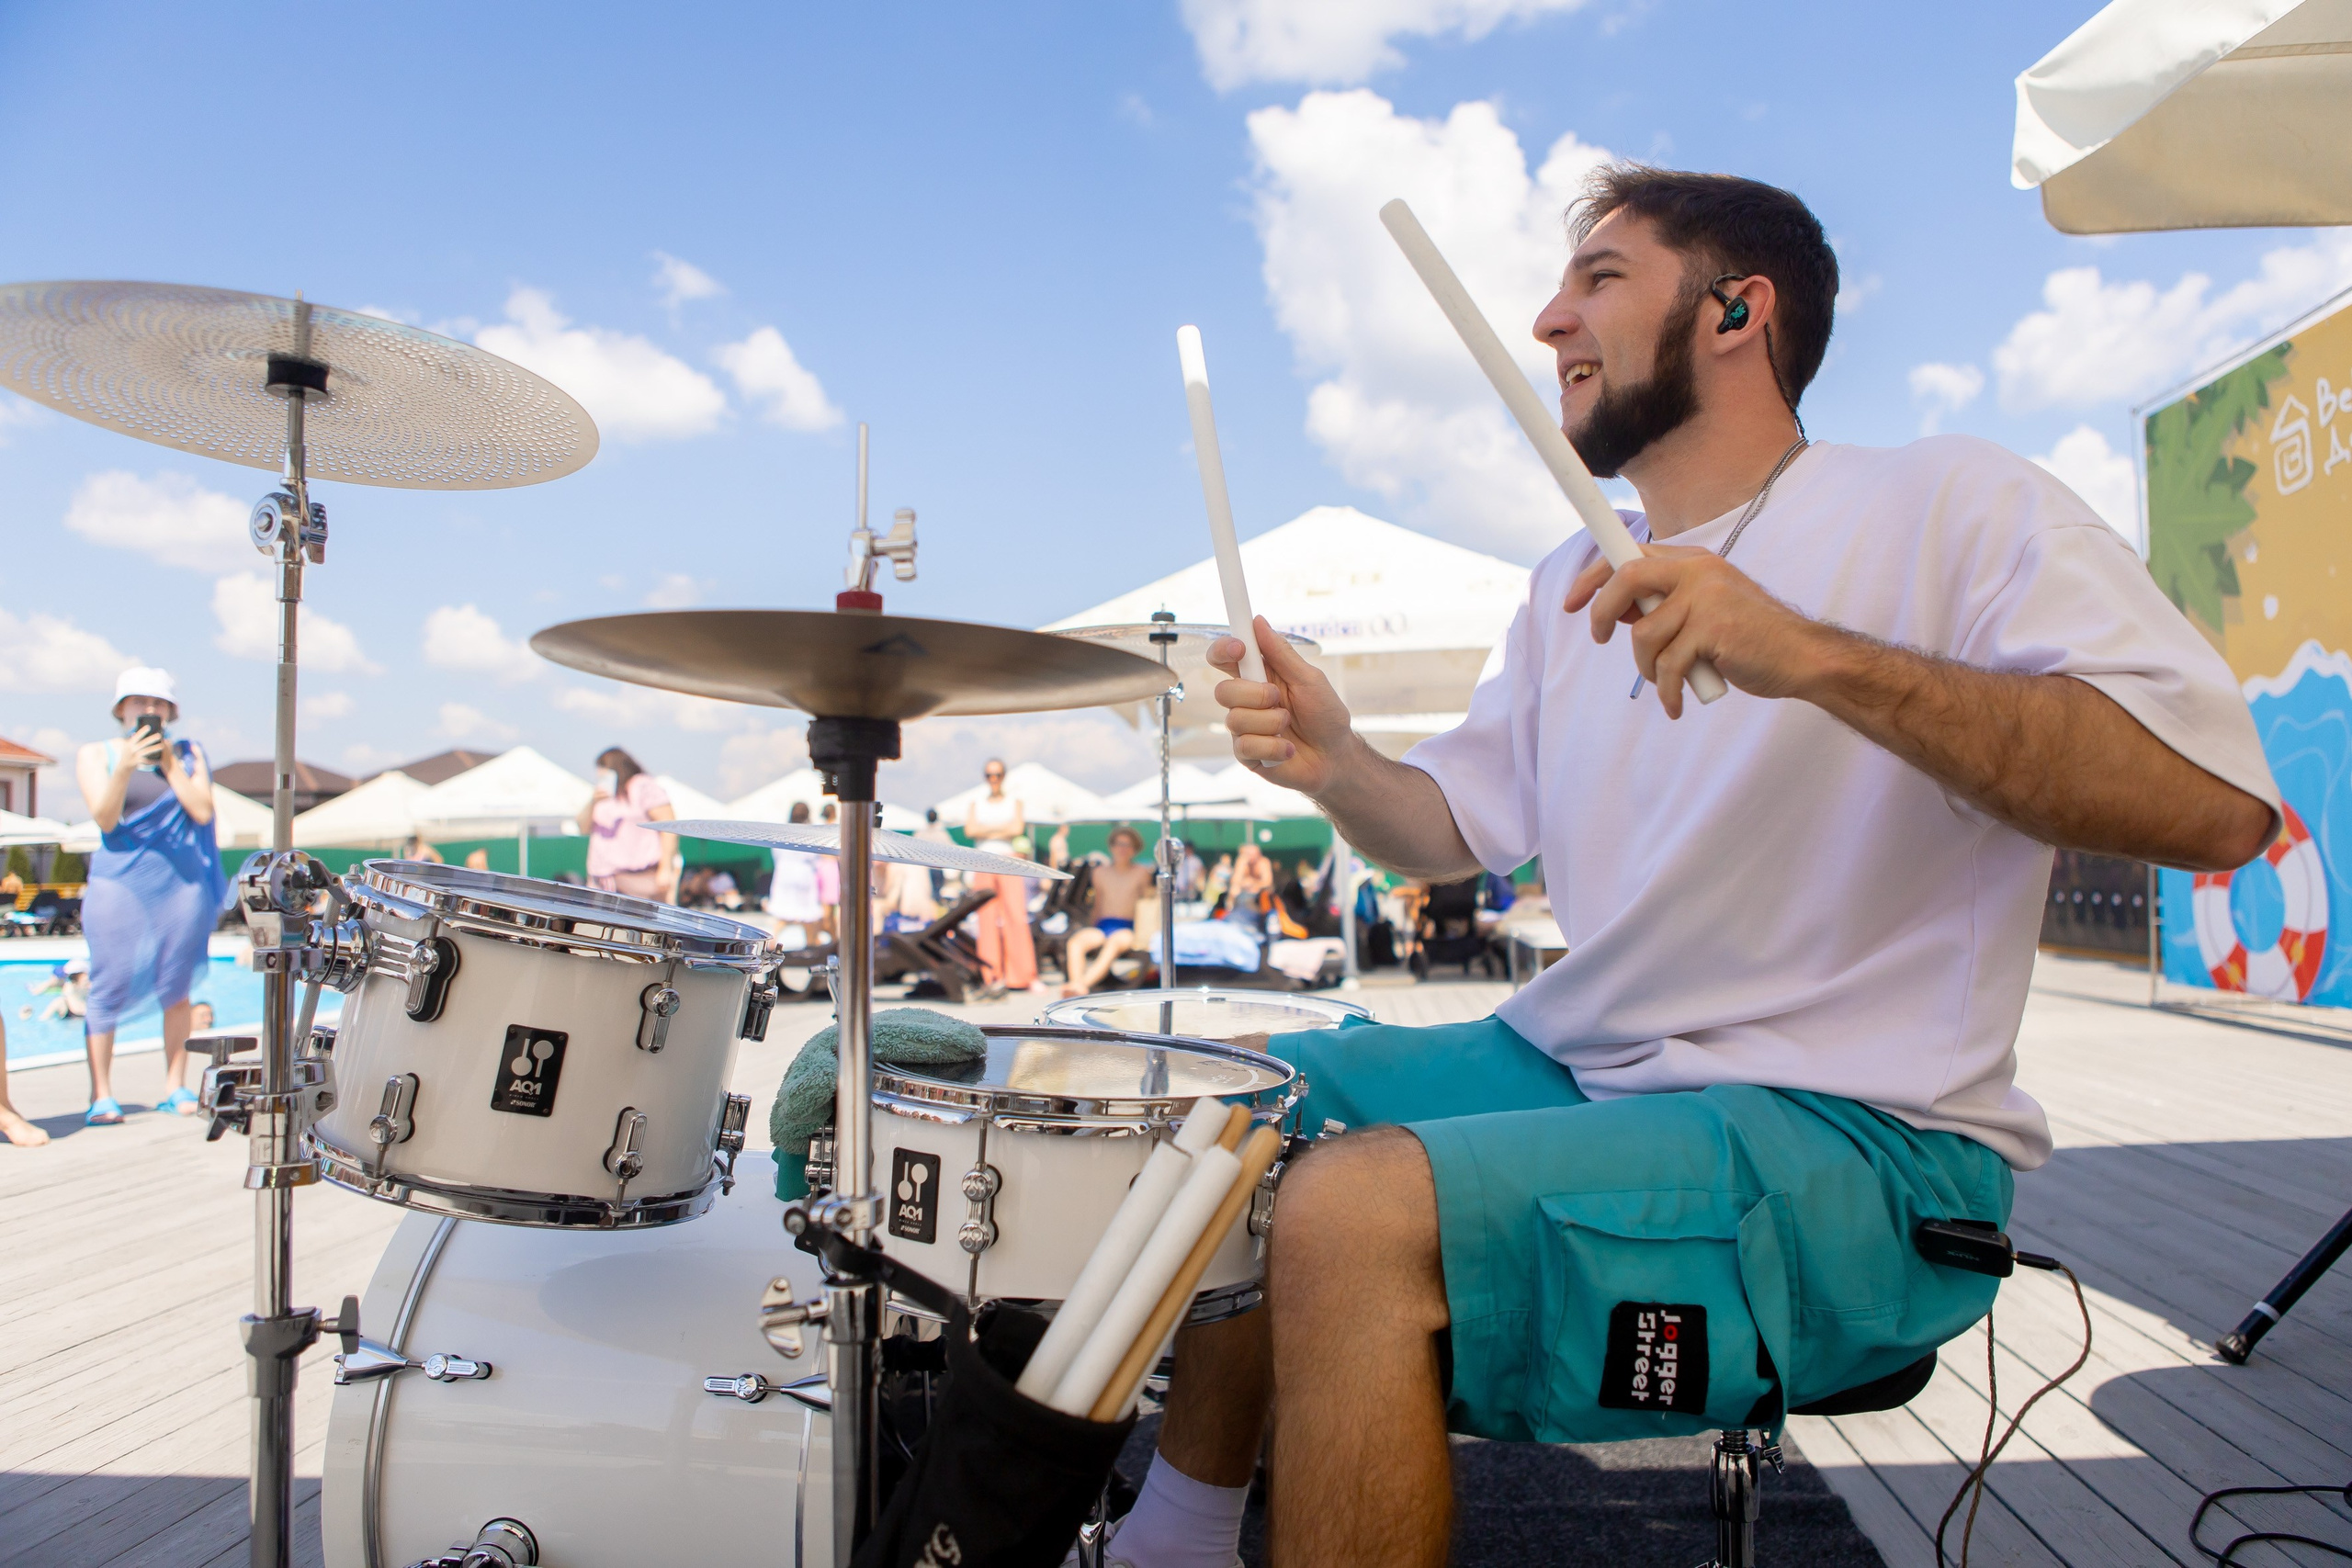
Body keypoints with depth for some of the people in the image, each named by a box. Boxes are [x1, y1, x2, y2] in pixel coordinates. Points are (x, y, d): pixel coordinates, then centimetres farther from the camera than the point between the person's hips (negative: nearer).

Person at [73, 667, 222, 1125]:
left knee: (175, 990, 6)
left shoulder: (188, 754, 9)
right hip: (119, 886, -1)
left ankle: (175, 1087, 13)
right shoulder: (96, 755, 5)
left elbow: (203, 811, -3)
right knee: (109, 989, -5)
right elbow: (104, 818, -7)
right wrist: (124, 768, -21)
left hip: (183, 884, 2)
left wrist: (169, 763, -7)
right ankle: (101, 1095, 1)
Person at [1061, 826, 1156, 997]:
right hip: (1101, 927, 3)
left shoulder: (1141, 872, 13)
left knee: (1114, 942, -40)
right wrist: (1095, 927, 14)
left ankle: (1084, 984, -60)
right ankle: (1076, 982, -53)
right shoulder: (1101, 872, 20)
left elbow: (1147, 901, 10)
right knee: (1076, 940, -31)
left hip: (1128, 928, -3)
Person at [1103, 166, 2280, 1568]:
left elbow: (2220, 804, -22)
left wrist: (1811, 655, -33)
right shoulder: (1580, 581, 14)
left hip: (1859, 1136, -8)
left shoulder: (1942, 505, -10)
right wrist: (1335, 765, -5)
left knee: (1358, 1217, -30)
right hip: (1573, 1069, 8)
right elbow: (1462, 823, 18)